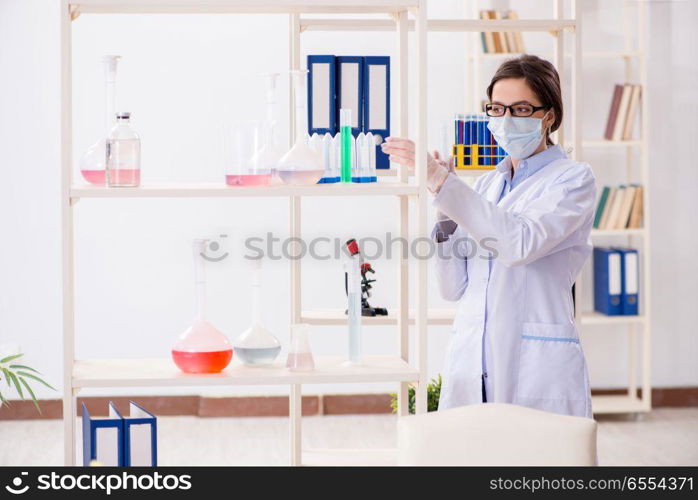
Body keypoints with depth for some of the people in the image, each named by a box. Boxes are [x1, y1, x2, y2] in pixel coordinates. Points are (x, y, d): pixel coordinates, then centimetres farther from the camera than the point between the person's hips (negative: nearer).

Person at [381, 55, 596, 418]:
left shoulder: (572, 179, -1)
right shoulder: (485, 185, 16)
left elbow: (521, 242, -21)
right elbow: (453, 288, 11)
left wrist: (443, 183, -23)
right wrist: (446, 212, -3)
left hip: (537, 369, -5)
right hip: (470, 363, 5)